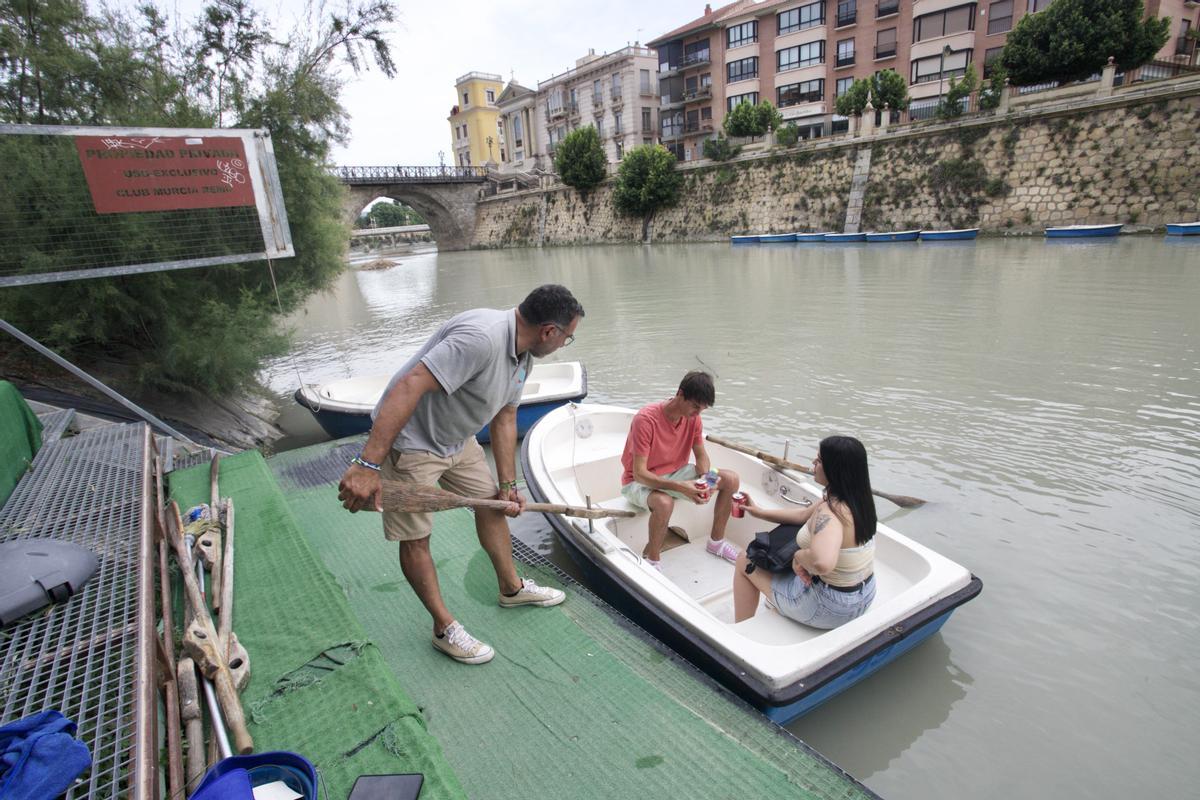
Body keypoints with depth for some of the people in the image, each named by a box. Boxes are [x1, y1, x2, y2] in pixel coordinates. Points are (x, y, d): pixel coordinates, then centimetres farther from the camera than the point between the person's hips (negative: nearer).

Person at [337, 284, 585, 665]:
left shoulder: (523, 352, -1)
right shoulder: (481, 338, -34)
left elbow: (504, 419, 7)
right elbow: (409, 387, -40)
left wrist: (508, 484, 7)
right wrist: (368, 464, -42)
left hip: (456, 437, 10)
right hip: (410, 441, -9)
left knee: (492, 503, 16)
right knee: (416, 537, 2)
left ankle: (512, 587, 36)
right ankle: (445, 628, 18)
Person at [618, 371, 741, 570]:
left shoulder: (693, 417, -8)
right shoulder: (646, 420, -29)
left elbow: (701, 456, 2)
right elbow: (639, 474, -30)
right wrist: (679, 487, -41)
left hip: (675, 473, 7)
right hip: (640, 482, -7)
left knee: (731, 479, -6)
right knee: (664, 502, -41)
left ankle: (716, 541, 13)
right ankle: (652, 559, -14)